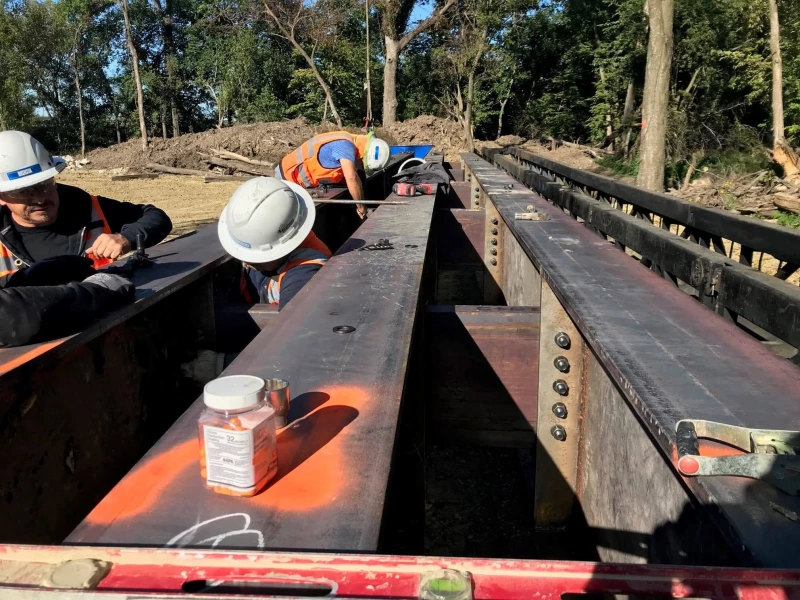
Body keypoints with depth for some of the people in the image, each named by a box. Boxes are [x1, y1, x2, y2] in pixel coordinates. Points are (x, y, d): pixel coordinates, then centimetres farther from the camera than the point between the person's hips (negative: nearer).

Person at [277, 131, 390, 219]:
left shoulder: (346, 143, 2)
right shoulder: (346, 145, -27)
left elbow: (344, 178, 10)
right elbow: (351, 178, -39)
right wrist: (361, 208, -27)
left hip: (297, 181, 9)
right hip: (288, 178, -9)